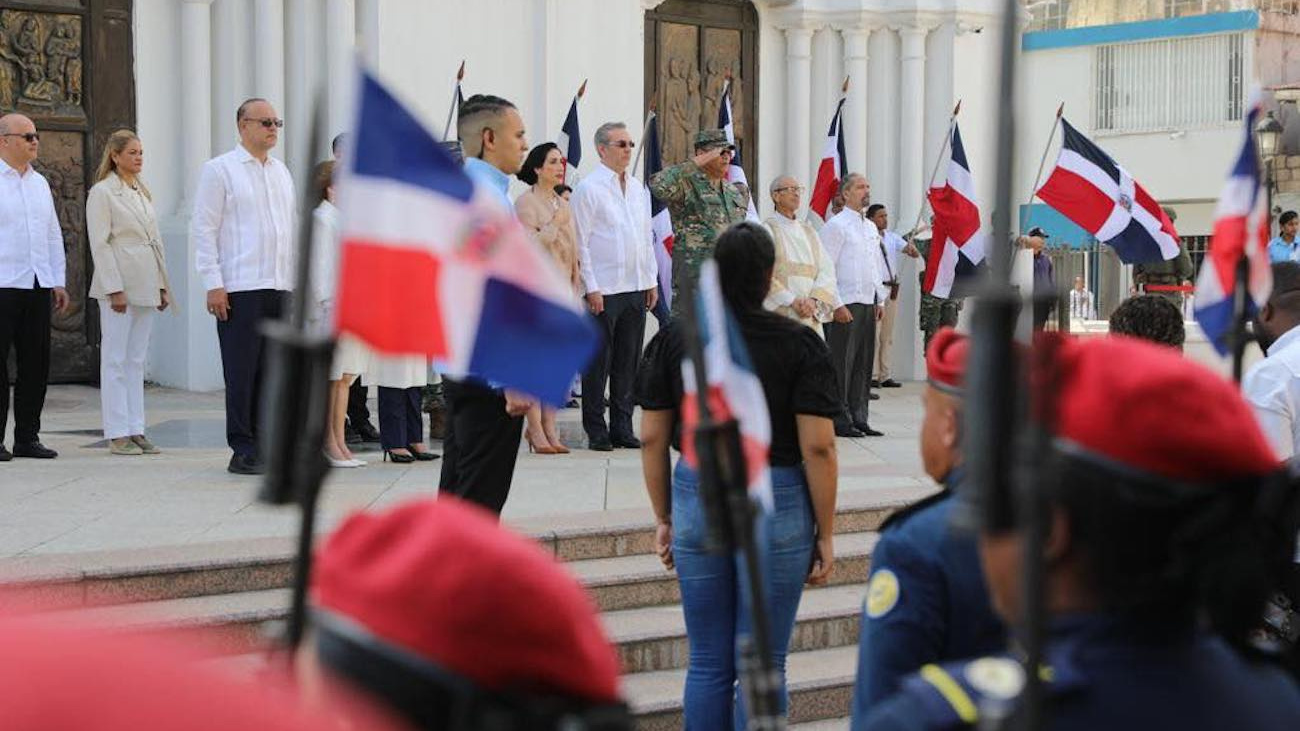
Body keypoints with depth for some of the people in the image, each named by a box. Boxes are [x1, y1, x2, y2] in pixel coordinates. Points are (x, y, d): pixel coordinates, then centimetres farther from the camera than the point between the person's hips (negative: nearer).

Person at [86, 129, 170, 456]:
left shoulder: (143, 192, 16)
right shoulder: (102, 192, -5)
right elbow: (100, 243, -11)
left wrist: (162, 285, 13)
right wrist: (115, 289, -16)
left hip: (145, 287, 7)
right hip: (118, 285, -7)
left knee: (137, 360, 8)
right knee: (115, 360, -3)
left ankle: (135, 430, 10)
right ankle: (117, 434, -2)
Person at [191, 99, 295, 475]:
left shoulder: (281, 171, 18)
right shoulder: (219, 170, -1)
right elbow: (203, 229, -4)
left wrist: (296, 281, 15)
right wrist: (213, 284, -11)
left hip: (280, 288, 6)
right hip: (239, 287, -6)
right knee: (242, 372, -5)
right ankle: (243, 451, -1)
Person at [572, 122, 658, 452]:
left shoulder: (639, 189, 14)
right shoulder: (589, 188, -6)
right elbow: (581, 242, -9)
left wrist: (651, 281, 13)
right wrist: (591, 288, -13)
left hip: (636, 288, 6)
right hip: (603, 289, -6)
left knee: (629, 361, 9)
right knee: (598, 362, -2)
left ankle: (622, 427, 16)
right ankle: (596, 431, 4)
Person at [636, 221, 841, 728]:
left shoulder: (673, 339, 0)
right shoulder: (798, 344, -8)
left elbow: (652, 439, 3)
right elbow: (817, 448, -10)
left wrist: (664, 518, 14)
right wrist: (825, 534, -2)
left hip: (696, 501, 3)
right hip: (776, 506, -2)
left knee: (708, 663, 11)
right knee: (763, 666, 5)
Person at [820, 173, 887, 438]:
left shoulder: (871, 228, 18)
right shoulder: (835, 225, -7)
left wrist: (880, 300, 16)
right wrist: (837, 305, -15)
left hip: (868, 304, 8)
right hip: (845, 305, -8)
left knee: (864, 364, 9)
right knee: (842, 363, -5)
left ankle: (859, 418, 15)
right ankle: (840, 421, -1)